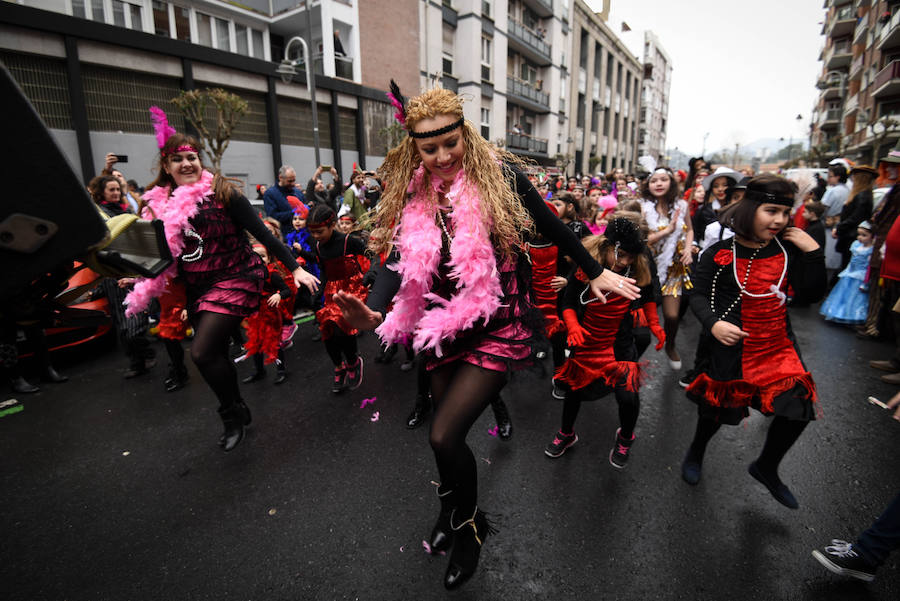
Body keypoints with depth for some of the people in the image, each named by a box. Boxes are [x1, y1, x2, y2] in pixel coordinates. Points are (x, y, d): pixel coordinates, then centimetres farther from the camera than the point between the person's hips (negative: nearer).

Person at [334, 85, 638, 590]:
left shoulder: (499, 173, -9)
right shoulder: (415, 194, 1)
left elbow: (552, 226, 1)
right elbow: (400, 261, -8)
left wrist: (597, 273, 9)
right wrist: (373, 312, -26)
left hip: (499, 326, -4)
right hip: (446, 326, 5)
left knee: (444, 435, -10)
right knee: (449, 431, 17)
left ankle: (470, 526, 23)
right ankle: (454, 510, 49)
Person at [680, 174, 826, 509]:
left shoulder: (789, 250, -1)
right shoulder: (721, 253, -12)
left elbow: (811, 295, -3)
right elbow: (699, 295, -9)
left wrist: (812, 253, -13)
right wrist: (713, 323, -26)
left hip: (777, 345, 4)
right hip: (732, 346, -4)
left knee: (799, 407, 2)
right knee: (718, 406, 11)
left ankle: (766, 468, 31)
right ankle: (696, 453, 42)